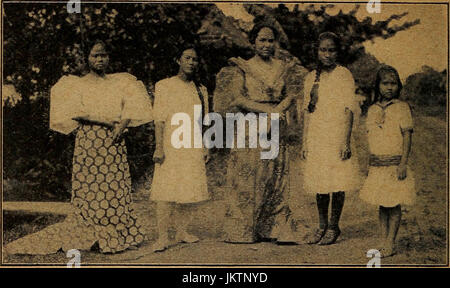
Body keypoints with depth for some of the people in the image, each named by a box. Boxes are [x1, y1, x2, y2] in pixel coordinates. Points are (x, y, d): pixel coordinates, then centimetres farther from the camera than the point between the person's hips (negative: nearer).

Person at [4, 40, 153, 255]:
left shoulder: (120, 83, 14)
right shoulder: (76, 84, 6)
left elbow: (132, 106, 4)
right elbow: (73, 113, -8)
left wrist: (123, 124, -15)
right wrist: (105, 122, -17)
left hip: (114, 143, 3)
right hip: (88, 142, -3)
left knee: (115, 188, 1)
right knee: (90, 187, -5)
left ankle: (114, 235, 6)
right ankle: (91, 237, -1)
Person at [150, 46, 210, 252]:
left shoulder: (201, 90, 15)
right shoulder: (165, 86, 1)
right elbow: (159, 120, -5)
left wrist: (204, 148, 15)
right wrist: (159, 148, -12)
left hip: (193, 149, 5)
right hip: (170, 147, -5)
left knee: (192, 190, 3)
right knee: (166, 191, -8)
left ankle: (182, 231, 14)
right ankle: (162, 237, -6)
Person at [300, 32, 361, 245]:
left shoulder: (344, 75, -3)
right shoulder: (312, 77, 11)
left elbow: (349, 111, -7)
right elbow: (307, 111, 13)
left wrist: (346, 142, -14)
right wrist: (304, 143, 8)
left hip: (337, 137, -4)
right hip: (316, 138, 4)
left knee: (337, 183, -2)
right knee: (318, 183, 8)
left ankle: (334, 227, 11)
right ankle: (322, 226, 21)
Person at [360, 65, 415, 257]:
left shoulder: (402, 107, -3)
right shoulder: (372, 110, 11)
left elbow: (407, 136, -6)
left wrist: (403, 164, -14)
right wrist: (369, 164, 14)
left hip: (394, 164, -4)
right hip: (377, 165, 4)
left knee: (394, 205, -2)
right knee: (382, 205, 8)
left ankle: (390, 244, 5)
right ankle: (384, 243, 14)